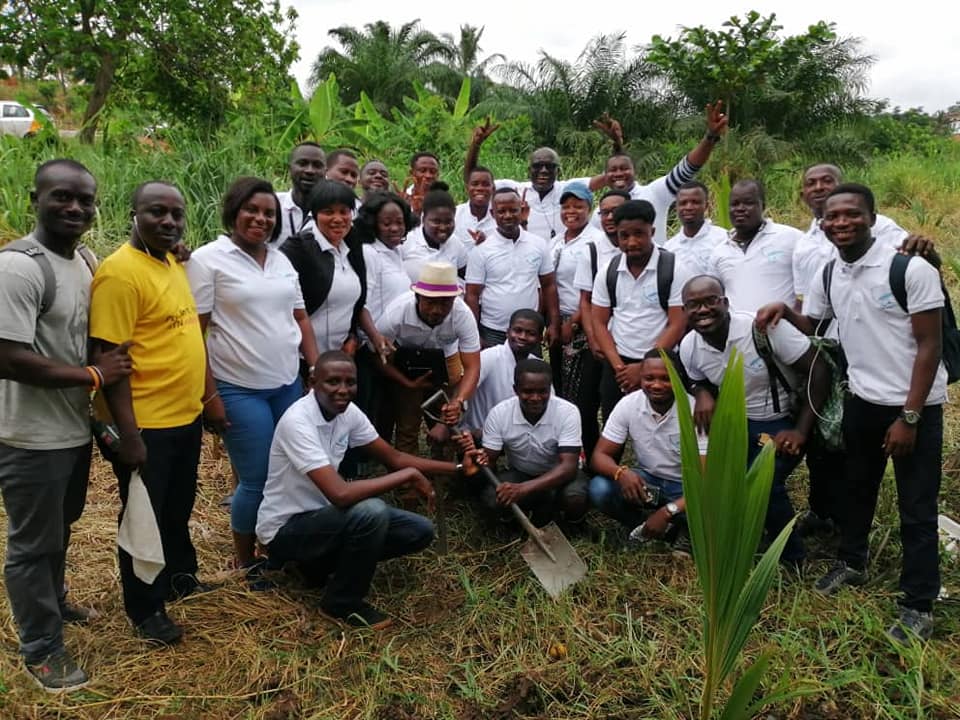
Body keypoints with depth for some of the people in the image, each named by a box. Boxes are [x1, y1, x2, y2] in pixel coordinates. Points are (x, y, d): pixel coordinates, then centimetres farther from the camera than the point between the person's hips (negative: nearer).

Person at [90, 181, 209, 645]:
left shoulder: (172, 264, 9)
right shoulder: (120, 272, -18)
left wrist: (205, 396, 18)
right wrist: (129, 433, -22)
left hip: (186, 417, 8)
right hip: (146, 425, -8)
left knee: (177, 511, 24)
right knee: (145, 518, 9)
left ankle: (181, 578, 45)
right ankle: (146, 610, 27)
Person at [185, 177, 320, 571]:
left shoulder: (281, 259, 11)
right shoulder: (207, 259, -7)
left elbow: (300, 318, 15)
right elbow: (193, 333, -9)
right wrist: (209, 395, -12)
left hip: (289, 384, 6)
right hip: (239, 390, -5)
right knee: (257, 480, 0)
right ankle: (246, 563, 22)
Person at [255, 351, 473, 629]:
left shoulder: (348, 412, -5)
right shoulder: (297, 421, -30)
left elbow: (394, 458, 4)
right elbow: (340, 494, -38)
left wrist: (457, 468, -5)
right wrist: (409, 475, -29)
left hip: (322, 514, 8)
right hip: (285, 528, -8)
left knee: (420, 531, -2)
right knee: (371, 511, -34)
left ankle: (323, 562, 11)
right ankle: (342, 602, -8)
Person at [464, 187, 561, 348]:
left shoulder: (539, 244, 1)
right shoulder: (481, 250, -6)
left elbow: (549, 286, 7)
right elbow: (472, 295, -4)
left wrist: (554, 324, 2)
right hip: (492, 333, -2)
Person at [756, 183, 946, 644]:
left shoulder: (911, 269, -17)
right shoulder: (828, 276, 1)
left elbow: (930, 345, -15)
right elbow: (812, 326, 17)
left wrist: (909, 417, -17)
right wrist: (784, 311, -7)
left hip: (916, 406, -5)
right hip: (862, 401, 6)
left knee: (916, 508, 3)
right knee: (856, 488, 20)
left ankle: (919, 606, 16)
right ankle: (852, 562, 42)